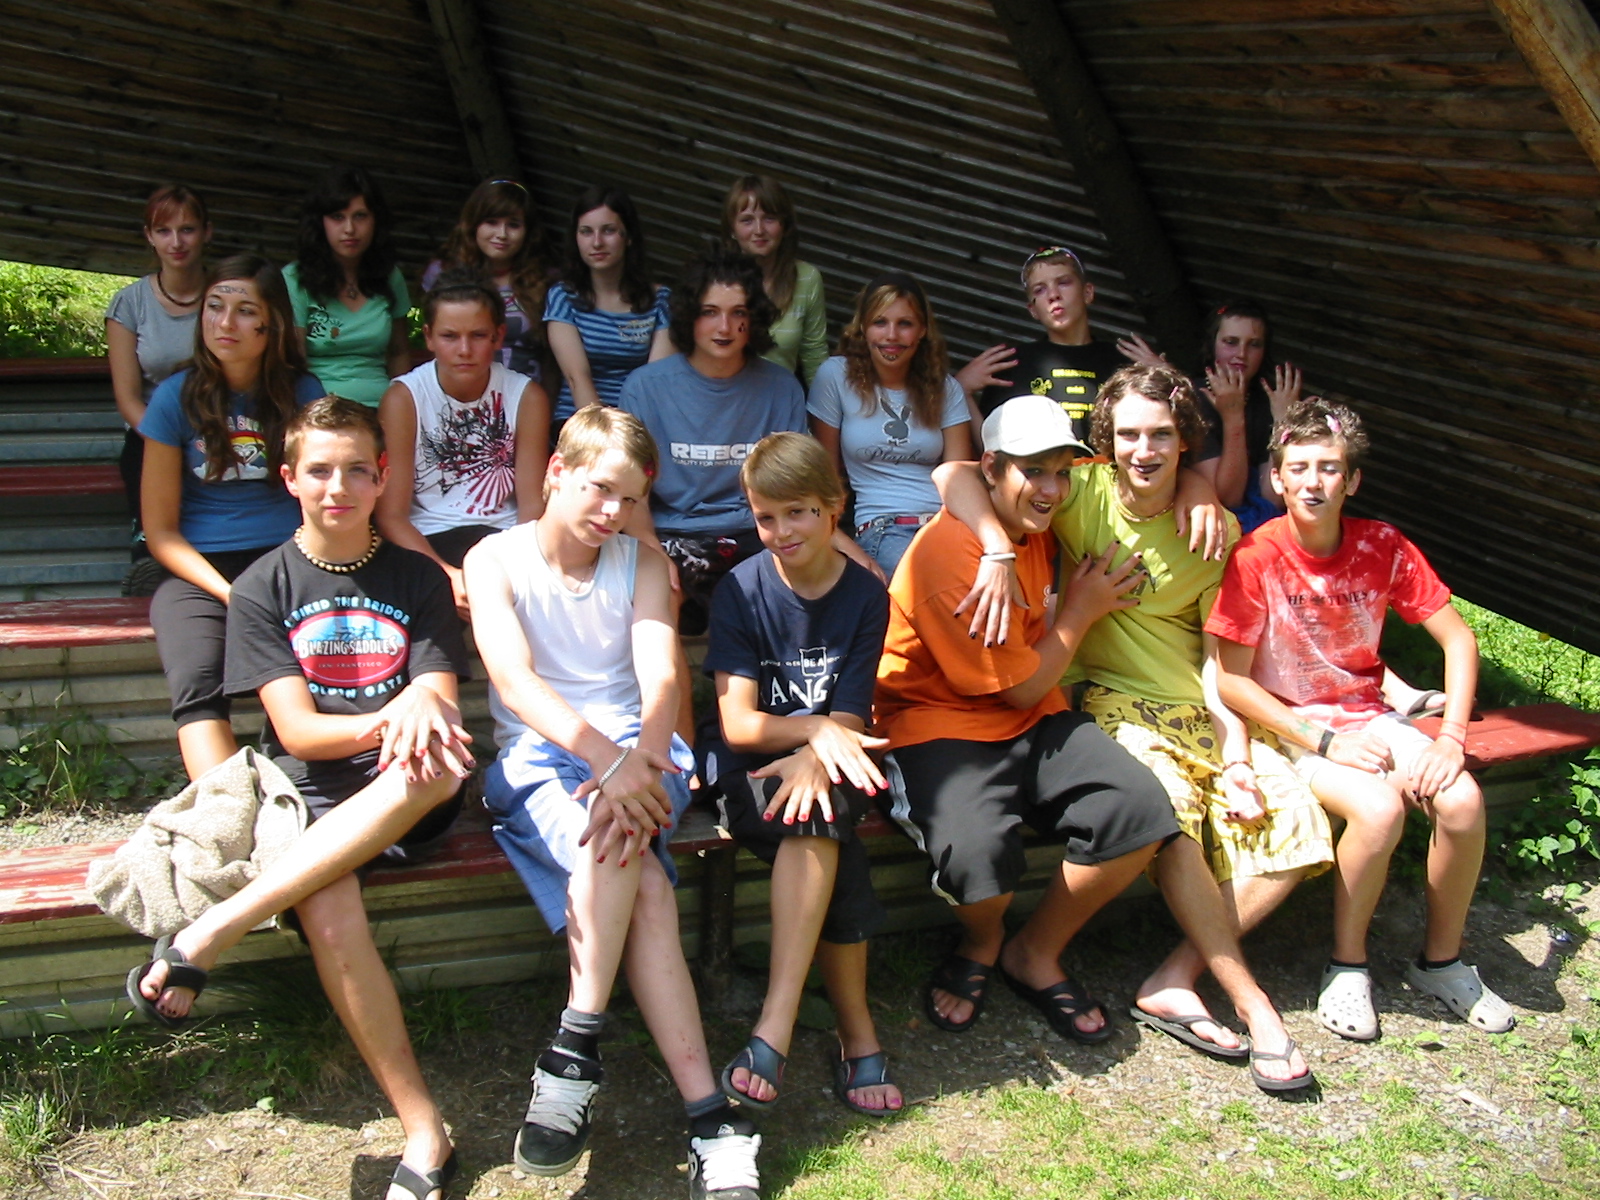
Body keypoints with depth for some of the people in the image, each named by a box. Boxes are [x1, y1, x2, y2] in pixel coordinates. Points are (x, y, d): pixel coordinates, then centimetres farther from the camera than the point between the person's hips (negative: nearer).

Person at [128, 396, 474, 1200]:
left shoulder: (418, 580, 9)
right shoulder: (262, 589, 5)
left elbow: (440, 702, -1)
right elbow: (297, 730, -5)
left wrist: (423, 710, -27)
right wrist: (385, 721, -26)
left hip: (407, 800, 1)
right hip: (311, 800, -1)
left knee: (446, 761, -37)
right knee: (327, 908, -35)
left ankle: (206, 937, -33)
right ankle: (424, 1131, -23)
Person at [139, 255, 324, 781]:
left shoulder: (303, 394, 6)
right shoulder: (176, 397, 3)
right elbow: (161, 530, 4)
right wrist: (232, 594, -11)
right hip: (199, 573, 0)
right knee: (197, 688, -32)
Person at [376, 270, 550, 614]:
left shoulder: (527, 397, 0)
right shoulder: (403, 398, -5)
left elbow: (532, 503, -1)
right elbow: (390, 514, -9)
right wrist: (448, 575, -25)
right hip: (427, 542, -3)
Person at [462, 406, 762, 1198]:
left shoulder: (643, 564, 10)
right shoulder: (495, 560, 2)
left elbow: (661, 678, -6)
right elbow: (514, 679, -16)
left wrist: (638, 760, -29)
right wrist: (606, 757, -33)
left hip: (638, 753, 2)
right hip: (536, 758, -2)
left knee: (622, 842, -34)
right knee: (643, 882, -31)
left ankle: (575, 1053, -25)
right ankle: (709, 1116, -32)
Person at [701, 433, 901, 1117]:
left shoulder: (865, 595, -1)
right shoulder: (741, 591, -4)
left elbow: (849, 722, -6)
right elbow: (738, 722, -10)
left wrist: (815, 758, -29)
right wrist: (817, 728, -26)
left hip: (826, 769, 1)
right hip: (745, 770, -1)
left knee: (817, 813, -34)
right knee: (835, 857, -31)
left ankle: (776, 1026, -27)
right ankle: (857, 1032, -21)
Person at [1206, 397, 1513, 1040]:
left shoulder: (1383, 547, -5)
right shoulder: (1256, 558, -15)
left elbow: (1458, 638, 0)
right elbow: (1232, 680, -14)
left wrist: (1451, 738, -13)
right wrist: (1326, 742, -18)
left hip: (1368, 714, 4)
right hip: (1290, 724, -4)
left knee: (1462, 799, -21)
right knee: (1378, 808, -30)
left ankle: (1441, 959, 4)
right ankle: (1347, 966, -5)